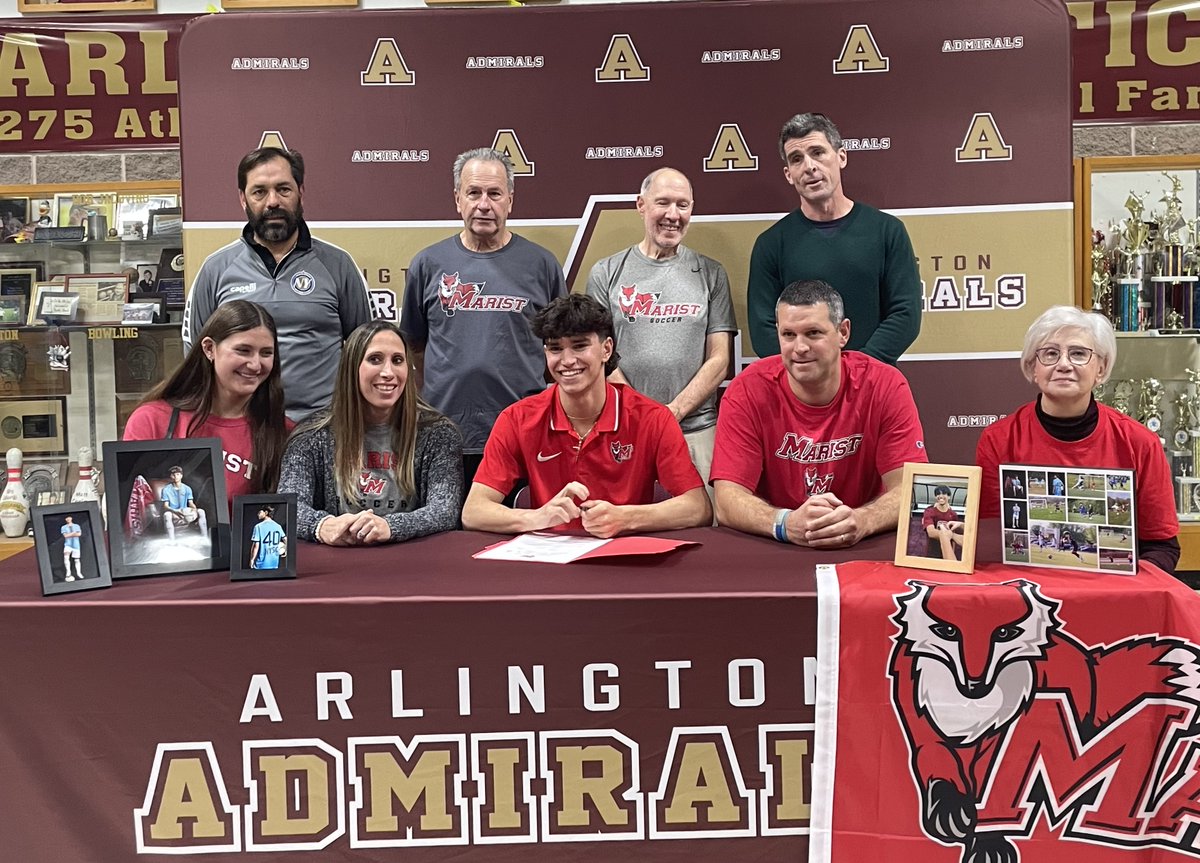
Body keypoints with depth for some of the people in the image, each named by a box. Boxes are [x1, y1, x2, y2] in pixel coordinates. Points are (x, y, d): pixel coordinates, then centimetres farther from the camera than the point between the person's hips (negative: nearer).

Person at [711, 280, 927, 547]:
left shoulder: (885, 386, -8)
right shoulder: (747, 391, -10)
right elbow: (728, 501, -16)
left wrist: (861, 521, -34)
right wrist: (786, 524, -36)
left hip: (863, 550, 0)